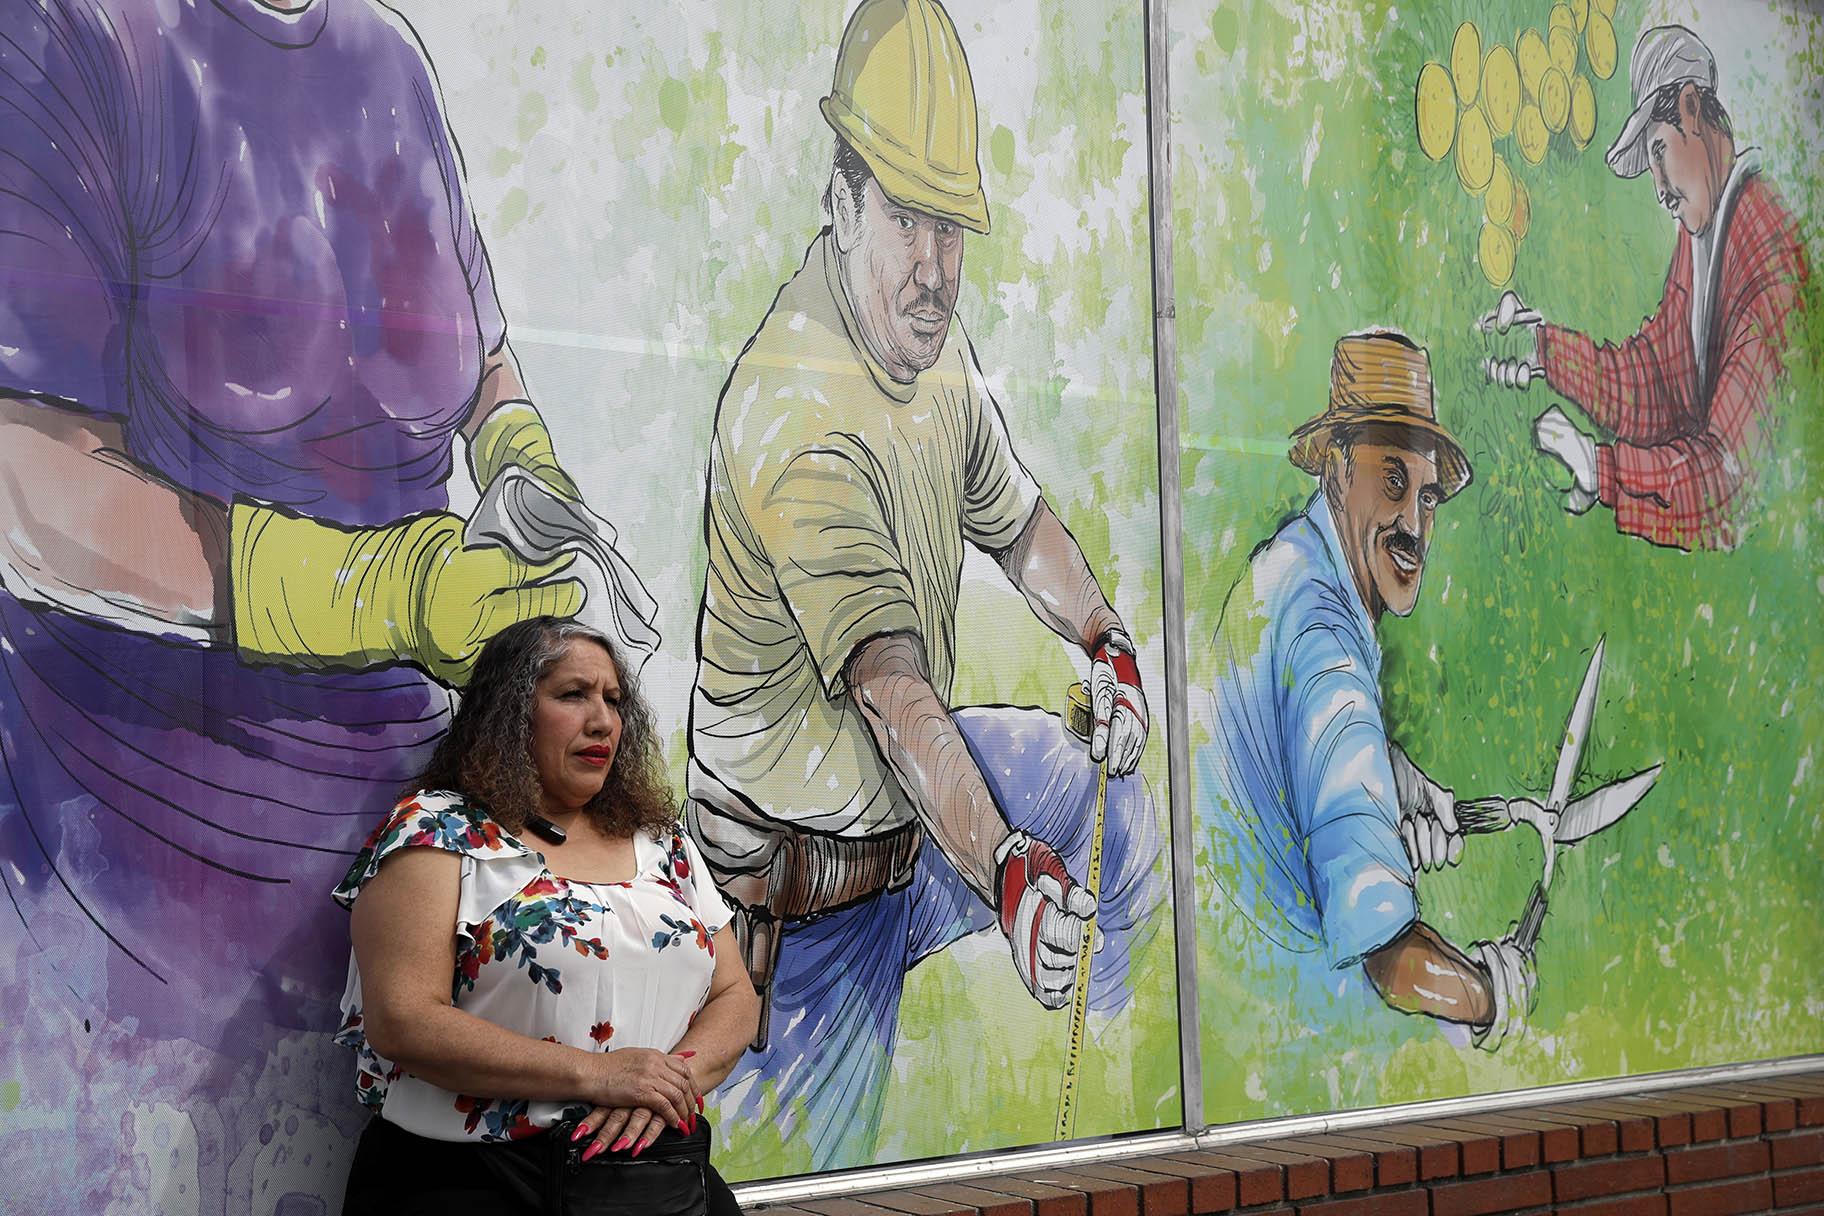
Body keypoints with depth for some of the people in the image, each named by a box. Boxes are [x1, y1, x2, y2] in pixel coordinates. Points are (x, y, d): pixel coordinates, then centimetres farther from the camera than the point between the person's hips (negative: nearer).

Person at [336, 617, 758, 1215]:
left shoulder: (662, 844, 17)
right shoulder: (437, 829, 0)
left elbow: (735, 996, 16)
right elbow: (401, 1020, -11)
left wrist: (678, 1076, -7)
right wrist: (594, 1074, -15)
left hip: (652, 1167, 6)